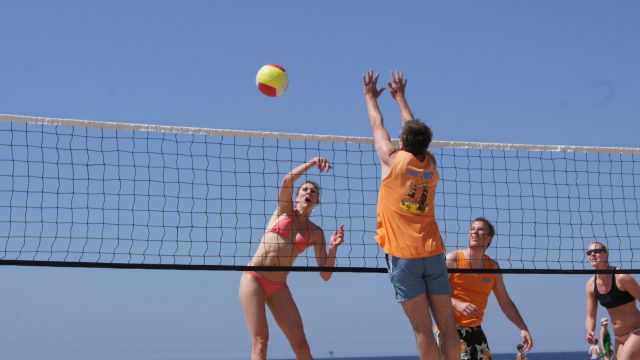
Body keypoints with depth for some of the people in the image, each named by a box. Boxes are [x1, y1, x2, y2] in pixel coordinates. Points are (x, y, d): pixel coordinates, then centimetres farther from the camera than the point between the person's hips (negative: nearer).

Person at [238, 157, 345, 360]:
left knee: (300, 343, -2)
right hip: (253, 278, -3)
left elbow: (325, 275, 1)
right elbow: (287, 180, -15)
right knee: (260, 340, -15)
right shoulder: (284, 210, 6)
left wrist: (333, 247, -12)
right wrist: (312, 163, -21)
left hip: (278, 287, 3)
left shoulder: (315, 233, 8)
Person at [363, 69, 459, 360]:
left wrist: (370, 96, 32)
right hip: (433, 253, 4)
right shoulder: (430, 165, 9)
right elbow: (415, 131, 26)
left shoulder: (394, 160, -3)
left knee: (423, 329, -7)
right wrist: (400, 97, 40)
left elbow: (377, 126, 15)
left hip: (403, 256, -4)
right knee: (447, 326, 5)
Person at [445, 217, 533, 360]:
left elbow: (505, 302, 18)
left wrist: (523, 328, 9)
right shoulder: (453, 259, -6)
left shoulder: (493, 267, 10)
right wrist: (457, 304, -30)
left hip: (475, 329, 6)